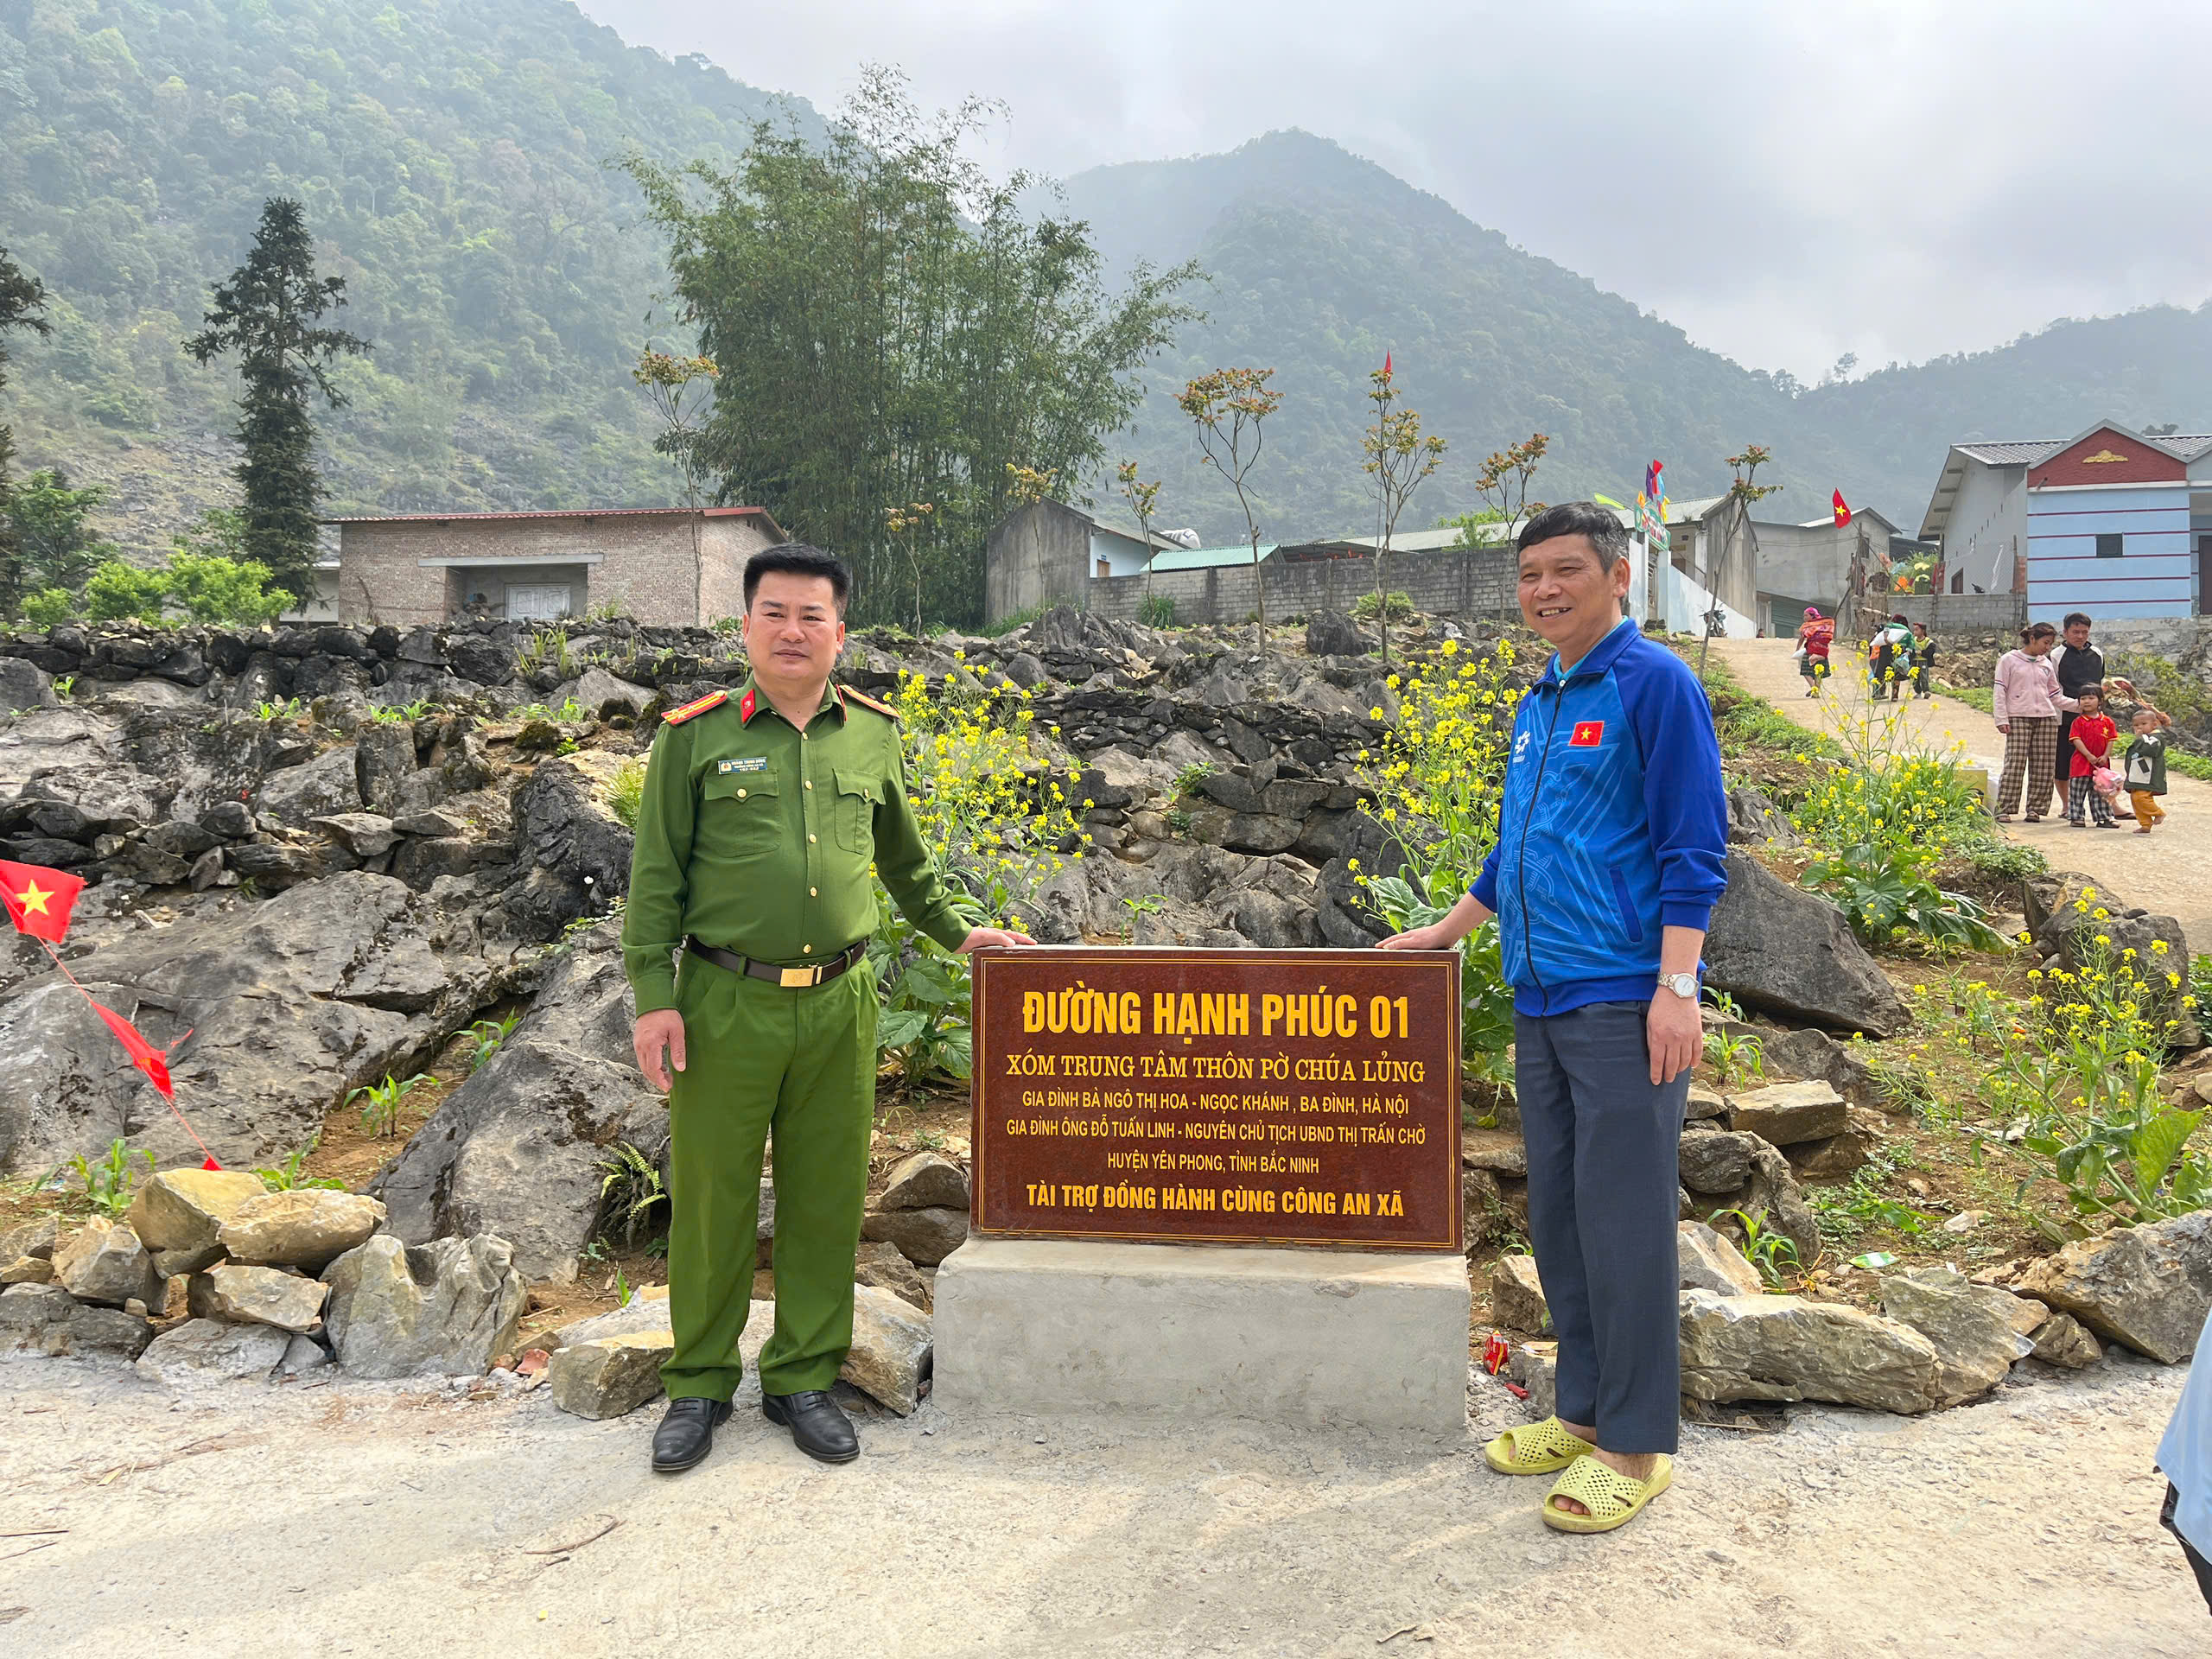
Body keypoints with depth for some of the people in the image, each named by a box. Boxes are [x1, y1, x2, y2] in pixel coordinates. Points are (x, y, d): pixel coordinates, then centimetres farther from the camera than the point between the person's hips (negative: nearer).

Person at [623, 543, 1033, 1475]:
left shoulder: (872, 735, 9)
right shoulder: (696, 735, 0)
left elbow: (903, 860, 23)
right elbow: (656, 875, 0)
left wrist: (955, 934, 26)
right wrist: (652, 996, -5)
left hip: (839, 1004, 3)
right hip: (725, 1004, -2)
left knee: (825, 1198, 10)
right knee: (711, 1197, 6)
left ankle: (803, 1379, 26)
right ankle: (699, 1386, 25)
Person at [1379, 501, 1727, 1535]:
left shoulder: (1654, 685, -6)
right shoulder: (1541, 702, 17)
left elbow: (1694, 849, -11)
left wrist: (1676, 988, -18)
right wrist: (1444, 934, 30)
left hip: (1623, 1002, -8)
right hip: (1542, 998, 8)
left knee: (1623, 1222, -3)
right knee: (1557, 1215, 12)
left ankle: (1635, 1446, 9)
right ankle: (1582, 1415, 25)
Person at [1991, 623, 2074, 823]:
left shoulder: (2046, 664, 18)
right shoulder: (2009, 660, 4)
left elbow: (2056, 697, 20)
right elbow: (1999, 692, 0)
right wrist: (2001, 719, -9)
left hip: (2046, 718, 5)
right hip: (2018, 718, -5)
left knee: (2041, 767, 1)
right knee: (2015, 764, -11)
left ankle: (2035, 809, 6)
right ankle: (2004, 809, -9)